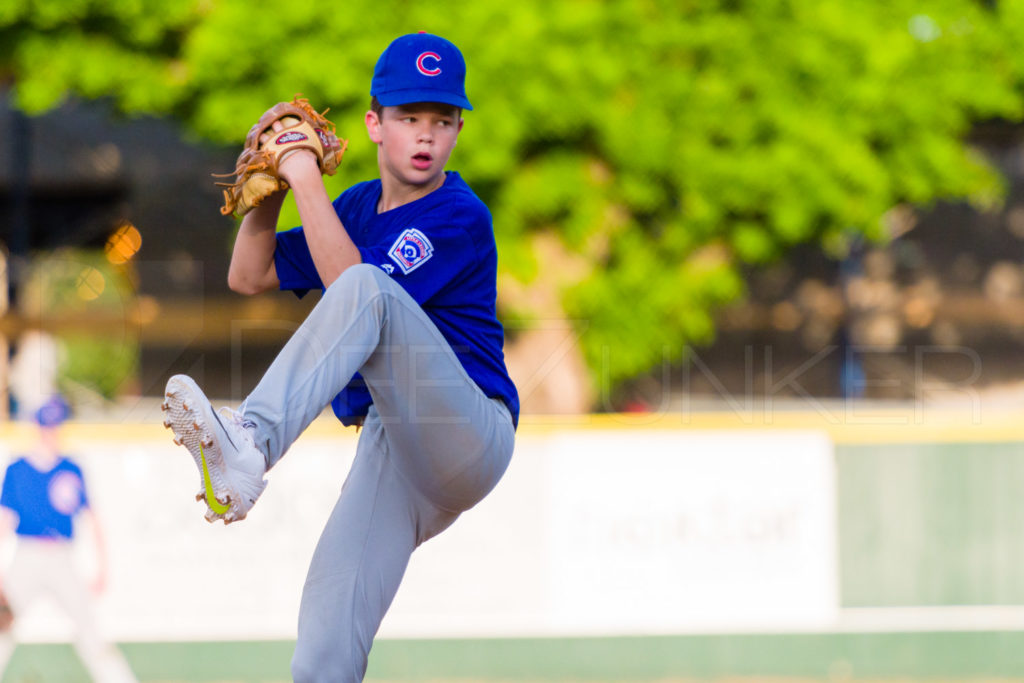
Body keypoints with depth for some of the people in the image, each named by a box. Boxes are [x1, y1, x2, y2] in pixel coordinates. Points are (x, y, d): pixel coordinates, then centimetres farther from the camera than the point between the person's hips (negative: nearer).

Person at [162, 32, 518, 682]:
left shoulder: (459, 216, -5)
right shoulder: (357, 206, 19)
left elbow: (352, 286, -16)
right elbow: (250, 275, 22)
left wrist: (307, 178, -13)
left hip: (470, 438, -6)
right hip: (390, 453, 7)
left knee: (365, 289, -30)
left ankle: (250, 444, -48)